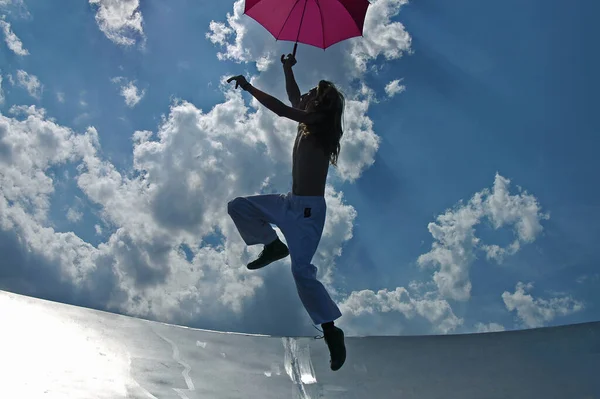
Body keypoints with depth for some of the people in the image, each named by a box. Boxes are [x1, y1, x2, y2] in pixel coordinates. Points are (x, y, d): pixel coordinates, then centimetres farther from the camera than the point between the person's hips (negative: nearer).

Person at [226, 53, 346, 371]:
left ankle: (331, 331, -10)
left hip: (309, 209, -9)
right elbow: (293, 99, 31)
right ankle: (273, 246, 18)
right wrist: (287, 70, 33)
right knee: (238, 206, 10)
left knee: (301, 271, -18)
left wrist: (249, 87, -13)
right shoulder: (309, 124, 11)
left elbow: (281, 109, -20)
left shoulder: (321, 125, -12)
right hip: (289, 203, 9)